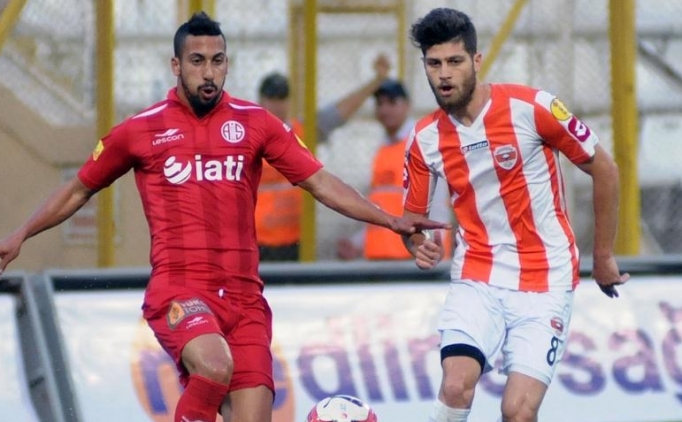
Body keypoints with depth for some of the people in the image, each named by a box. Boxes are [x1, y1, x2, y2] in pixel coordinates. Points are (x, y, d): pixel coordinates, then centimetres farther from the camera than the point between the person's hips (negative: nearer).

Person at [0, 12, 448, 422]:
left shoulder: (255, 123, 9)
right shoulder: (140, 131, 6)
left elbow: (320, 182, 8)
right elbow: (80, 189, 18)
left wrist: (391, 220, -1)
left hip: (244, 295, 3)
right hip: (178, 290, -3)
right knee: (216, 366, -34)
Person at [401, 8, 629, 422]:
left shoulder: (532, 108, -12)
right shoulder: (425, 140, 0)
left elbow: (604, 169, -2)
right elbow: (413, 216, 13)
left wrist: (603, 256, 4)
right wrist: (420, 245, -12)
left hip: (546, 283, -3)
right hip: (478, 280, 3)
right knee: (456, 386, -23)